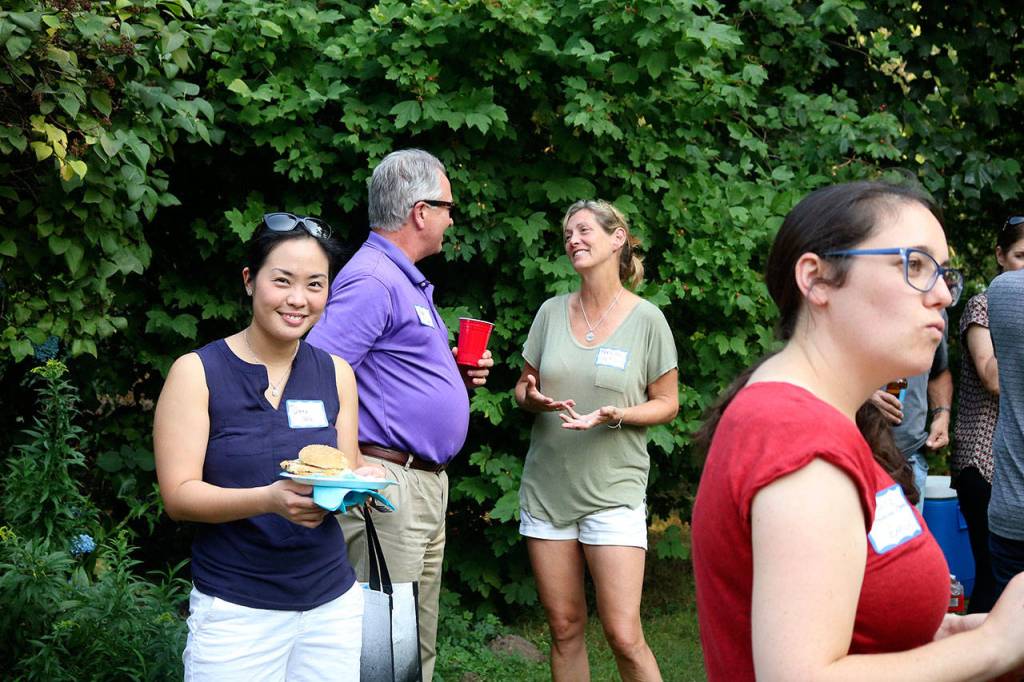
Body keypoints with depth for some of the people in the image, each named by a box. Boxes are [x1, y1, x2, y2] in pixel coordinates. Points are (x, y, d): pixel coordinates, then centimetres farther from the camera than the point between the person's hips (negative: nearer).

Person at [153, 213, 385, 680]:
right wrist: (270, 499, -28)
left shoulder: (336, 374, 5)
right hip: (235, 611, -4)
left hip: (334, 603, 4)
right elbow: (178, 496, -12)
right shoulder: (197, 372, -6)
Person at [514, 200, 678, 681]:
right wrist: (533, 399, -10)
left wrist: (615, 415, -17)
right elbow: (522, 387, 14)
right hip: (547, 488, 4)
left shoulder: (646, 319, -4)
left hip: (613, 491, -3)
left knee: (624, 636, -8)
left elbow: (666, 404, 2)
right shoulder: (552, 312, 6)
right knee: (564, 628, 7)